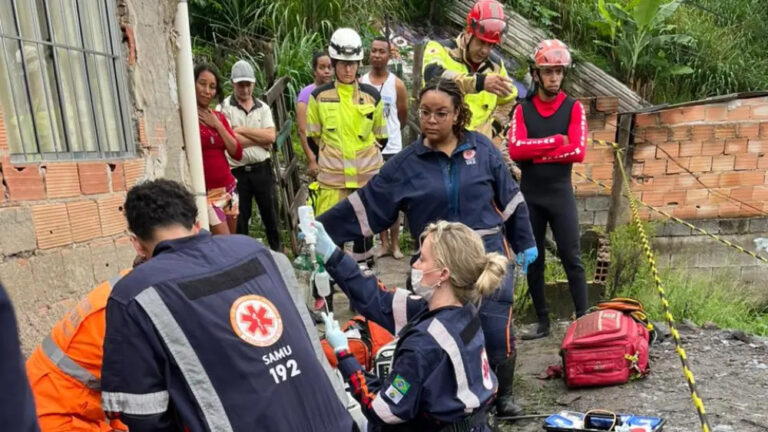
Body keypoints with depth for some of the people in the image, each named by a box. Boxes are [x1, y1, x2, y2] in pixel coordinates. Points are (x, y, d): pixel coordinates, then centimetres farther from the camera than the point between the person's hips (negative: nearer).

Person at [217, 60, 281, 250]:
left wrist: (242, 130, -11)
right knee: (239, 220, 9)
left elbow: (270, 136, -7)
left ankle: (278, 253, 27)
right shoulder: (223, 108, -4)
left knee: (271, 215, 13)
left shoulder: (263, 108, 7)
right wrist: (260, 139, -9)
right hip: (237, 172, -3)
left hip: (263, 169, 3)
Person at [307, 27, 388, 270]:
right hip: (331, 175, -1)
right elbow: (313, 136, 7)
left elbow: (381, 136, 10)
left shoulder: (371, 96, 2)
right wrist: (330, 153, 6)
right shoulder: (319, 96, -1)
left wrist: (366, 155, 5)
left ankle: (364, 267, 29)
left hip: (367, 173, 2)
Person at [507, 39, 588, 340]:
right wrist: (556, 140, -13)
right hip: (529, 196, 2)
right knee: (533, 261, 8)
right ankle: (542, 322, 21)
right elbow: (515, 149, -11)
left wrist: (536, 152, -10)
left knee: (571, 258, 0)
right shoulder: (523, 109, 5)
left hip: (561, 194, -2)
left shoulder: (574, 108, 2)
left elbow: (578, 152, -12)